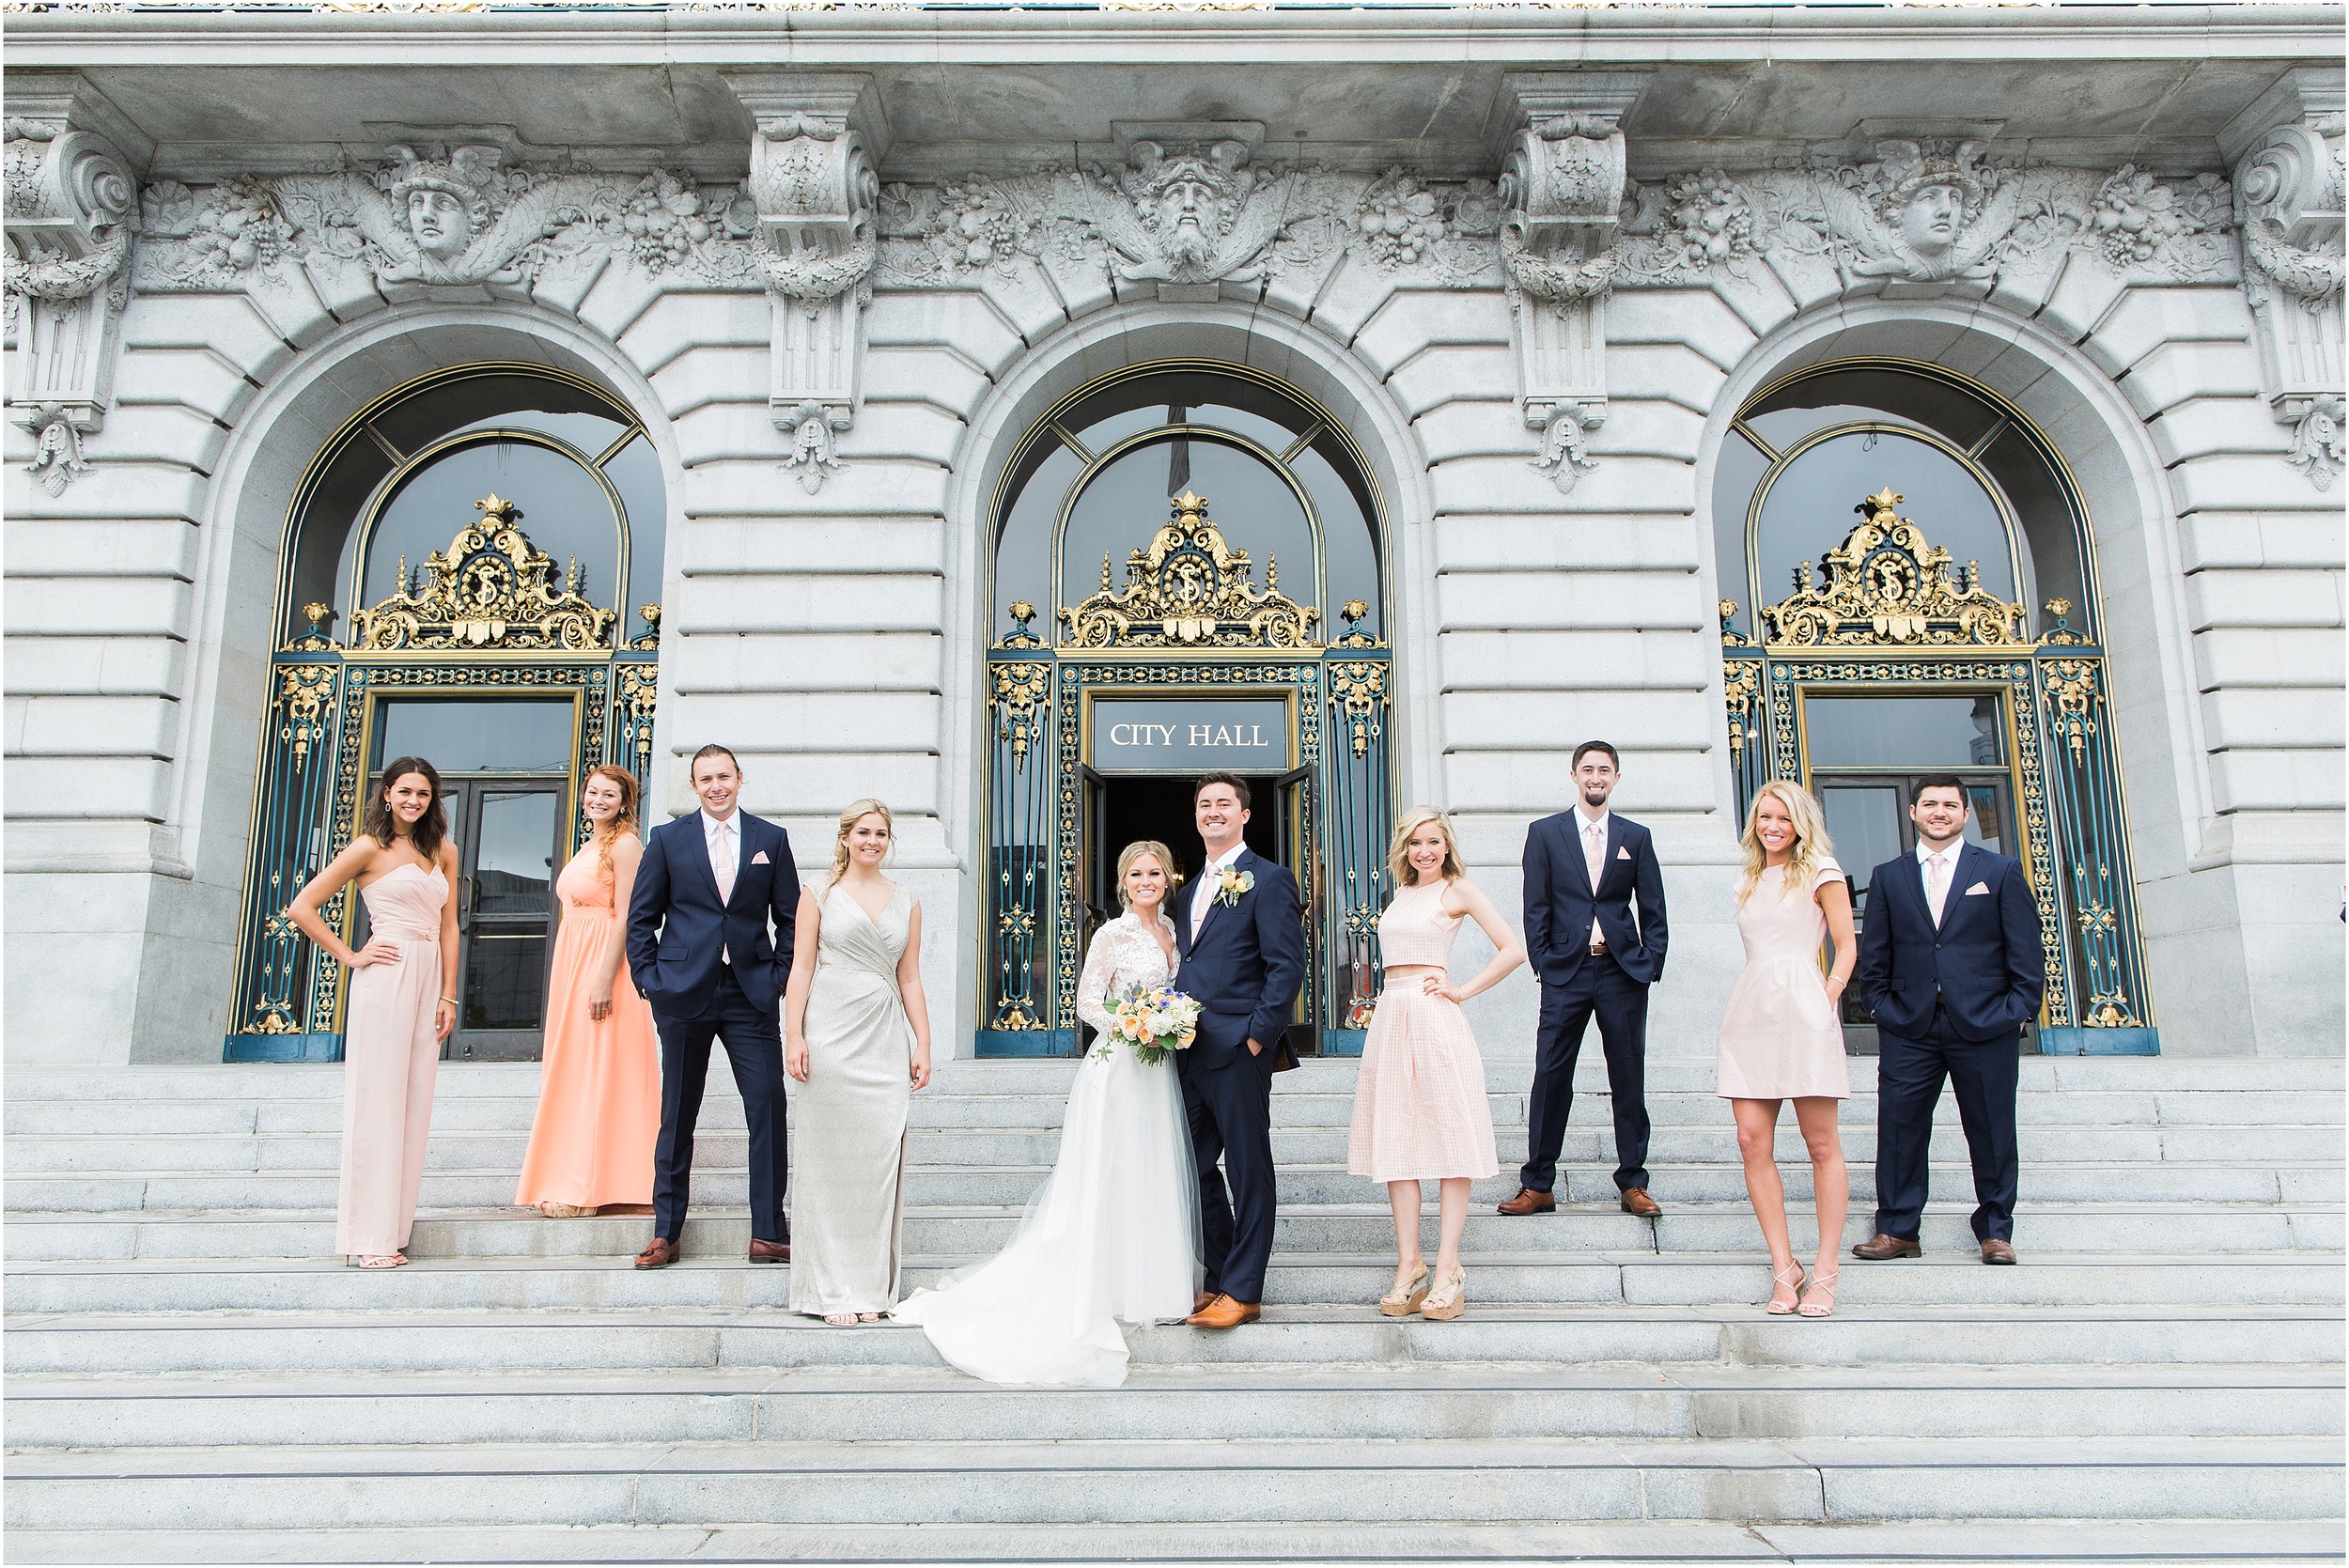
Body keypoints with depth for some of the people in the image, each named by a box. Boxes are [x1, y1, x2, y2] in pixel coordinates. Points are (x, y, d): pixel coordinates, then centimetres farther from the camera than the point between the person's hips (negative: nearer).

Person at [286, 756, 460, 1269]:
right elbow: (302, 907, -1)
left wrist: (448, 995, 6)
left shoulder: (443, 850, 15)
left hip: (429, 980, 6)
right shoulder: (370, 848, 0)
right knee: (377, 1100, -3)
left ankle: (392, 1225, 15)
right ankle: (368, 1235, 2)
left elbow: (448, 926, 12)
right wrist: (350, 956, -2)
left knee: (414, 1103, 7)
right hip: (386, 978, -5)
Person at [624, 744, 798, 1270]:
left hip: (751, 994, 0)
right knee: (676, 1115, 7)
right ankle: (666, 1233, 19)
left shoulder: (771, 839, 8)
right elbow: (641, 918, 9)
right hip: (684, 992, 0)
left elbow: (790, 917, 10)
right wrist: (649, 980, 0)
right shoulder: (667, 839, 7)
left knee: (769, 1108, -5)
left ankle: (768, 1234, 3)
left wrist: (778, 977, 1)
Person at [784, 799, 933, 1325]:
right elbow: (802, 968, 2)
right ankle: (832, 1290, 7)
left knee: (880, 1159, -1)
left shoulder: (906, 903, 14)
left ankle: (872, 1287, 9)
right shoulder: (819, 896, 7)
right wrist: (793, 1037, -7)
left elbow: (910, 980, 13)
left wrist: (922, 1046, 7)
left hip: (885, 1040, 2)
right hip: (831, 1034, -2)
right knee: (830, 1160, 0)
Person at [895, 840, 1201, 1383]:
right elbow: (1087, 1003, -9)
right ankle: (1105, 1290, 6)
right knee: (1110, 1179, -2)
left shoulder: (1172, 929, 12)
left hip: (1159, 1072, 7)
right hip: (1117, 1069, -7)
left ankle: (1151, 1282, 20)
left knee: (1154, 1179, 10)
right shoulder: (1112, 935, -8)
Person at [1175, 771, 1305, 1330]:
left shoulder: (1268, 880, -5)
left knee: (1248, 1172, 1)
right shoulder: (1193, 888, 19)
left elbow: (1287, 967, -11)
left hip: (1238, 1050, -8)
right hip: (1190, 1051, 8)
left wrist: (1258, 1036, -16)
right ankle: (1218, 1281, 23)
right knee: (1196, 1169, 12)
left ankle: (1242, 1293, 6)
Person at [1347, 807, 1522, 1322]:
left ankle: (1447, 1270, -4)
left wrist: (1463, 990, -4)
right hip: (1392, 1018, 6)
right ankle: (1409, 1264, 7)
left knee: (1448, 1140, -5)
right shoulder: (1400, 895, 19)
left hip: (1435, 1018, -6)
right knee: (1397, 1141, 3)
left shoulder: (1459, 889, 2)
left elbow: (1513, 949, -4)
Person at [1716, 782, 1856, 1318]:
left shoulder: (1820, 870, 5)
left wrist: (1828, 999, -10)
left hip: (1801, 1009, -5)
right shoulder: (1750, 881, 21)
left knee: (1821, 1143, -1)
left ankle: (1825, 1272, 5)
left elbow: (1846, 945, 1)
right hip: (1748, 1011, 5)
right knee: (1753, 1140, -4)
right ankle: (1783, 1268, 3)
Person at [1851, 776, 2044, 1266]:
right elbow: (1873, 955, 12)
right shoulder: (1887, 877, 11)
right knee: (1899, 1129, 0)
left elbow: (2027, 951, 4)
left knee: (1992, 1132, 5)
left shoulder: (2002, 872, 7)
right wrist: (1882, 1008, 2)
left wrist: (2018, 1011, -4)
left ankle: (1995, 1231, 20)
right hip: (1909, 1028, 1)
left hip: (1984, 1025, -1)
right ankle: (1897, 1230, 10)